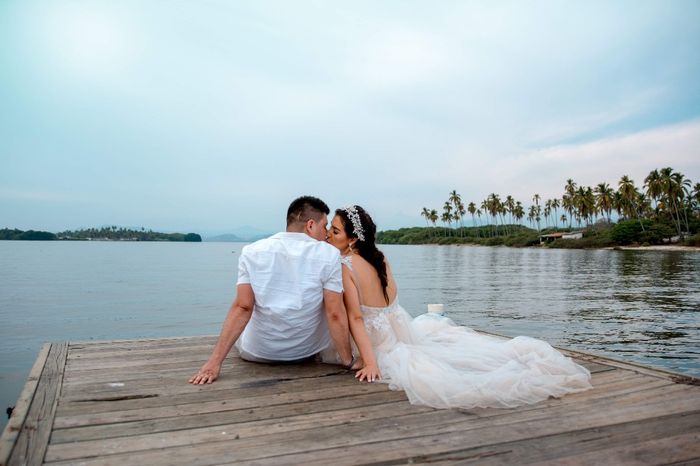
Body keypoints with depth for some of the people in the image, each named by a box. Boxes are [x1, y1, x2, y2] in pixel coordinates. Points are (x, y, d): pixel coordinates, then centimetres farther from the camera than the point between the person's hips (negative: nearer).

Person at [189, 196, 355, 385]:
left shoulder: (252, 252, -10)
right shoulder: (329, 254, -15)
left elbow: (242, 308, -14)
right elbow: (335, 314, -17)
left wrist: (215, 361, -11)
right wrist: (348, 362, -8)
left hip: (257, 353, 2)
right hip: (307, 353, -1)